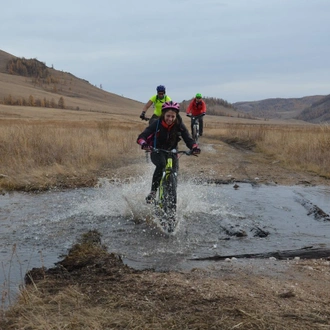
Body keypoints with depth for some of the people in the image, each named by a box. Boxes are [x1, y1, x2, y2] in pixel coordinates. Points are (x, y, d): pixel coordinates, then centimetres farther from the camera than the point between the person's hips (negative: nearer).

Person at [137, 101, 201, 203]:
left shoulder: (179, 125, -15)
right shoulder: (157, 124, -21)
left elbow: (188, 138, -21)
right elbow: (142, 136, -29)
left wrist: (194, 147, -43)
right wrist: (144, 144, -53)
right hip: (157, 152, -3)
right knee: (161, 164, -33)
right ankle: (153, 191, -23)